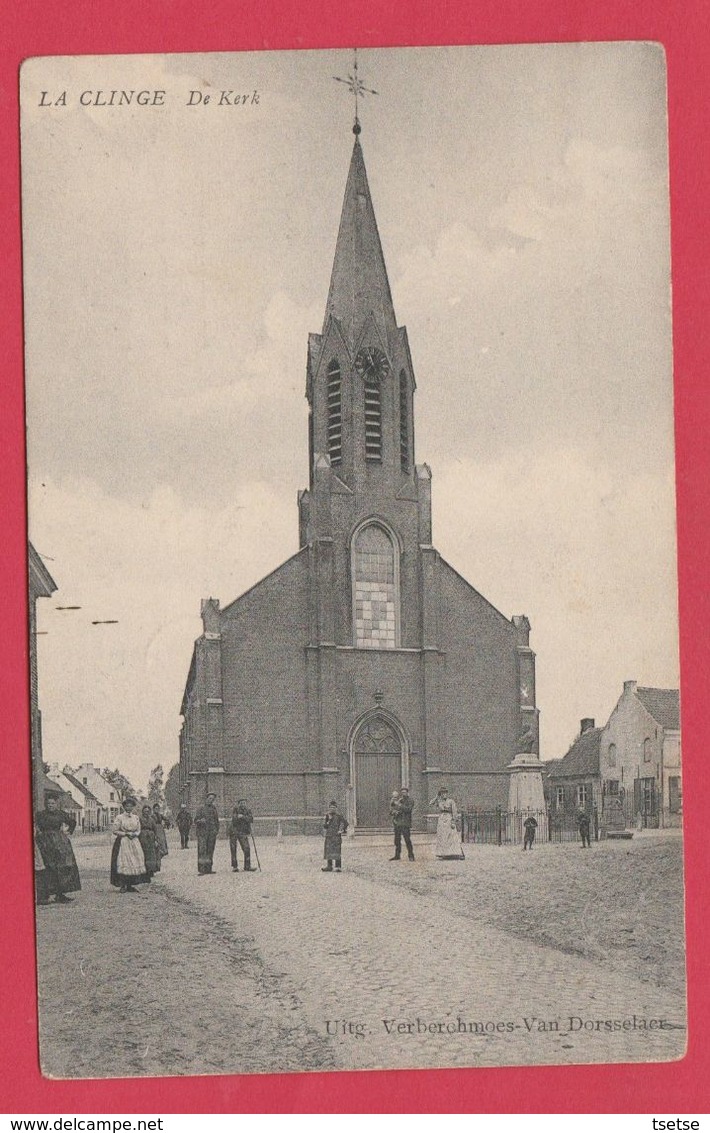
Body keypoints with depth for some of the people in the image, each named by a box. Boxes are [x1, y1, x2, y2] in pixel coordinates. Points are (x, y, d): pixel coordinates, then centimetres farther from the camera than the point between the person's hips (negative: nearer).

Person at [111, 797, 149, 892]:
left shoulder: (136, 817, 12)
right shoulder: (119, 817, -3)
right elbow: (115, 831, -4)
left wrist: (134, 834, -6)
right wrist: (126, 833, -12)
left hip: (134, 842, 5)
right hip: (123, 842, -5)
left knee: (135, 864, 0)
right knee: (123, 864, -10)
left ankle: (130, 885, 7)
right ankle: (123, 885, -3)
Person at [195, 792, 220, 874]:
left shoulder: (214, 809, 14)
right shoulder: (202, 809, 4)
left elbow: (216, 820, 21)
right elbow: (196, 820, 2)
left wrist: (217, 830, 8)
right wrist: (200, 821, -19)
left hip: (212, 833, 4)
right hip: (203, 832, -4)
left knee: (210, 850, 5)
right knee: (202, 850, -12)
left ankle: (209, 869, 9)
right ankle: (201, 869, -16)